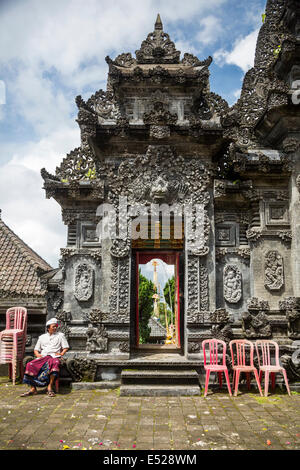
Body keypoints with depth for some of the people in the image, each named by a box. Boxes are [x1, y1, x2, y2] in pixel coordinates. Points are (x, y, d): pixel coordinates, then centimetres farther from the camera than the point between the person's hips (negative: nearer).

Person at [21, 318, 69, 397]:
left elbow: (65, 347, 16)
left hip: (54, 356, -3)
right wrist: (37, 354, 2)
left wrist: (61, 353, -3)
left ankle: (50, 386, -37)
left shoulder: (60, 335, 19)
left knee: (55, 363, -40)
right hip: (42, 356, 3)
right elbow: (36, 349, 24)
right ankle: (32, 388, -24)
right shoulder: (42, 337, 25)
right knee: (30, 365, -26)